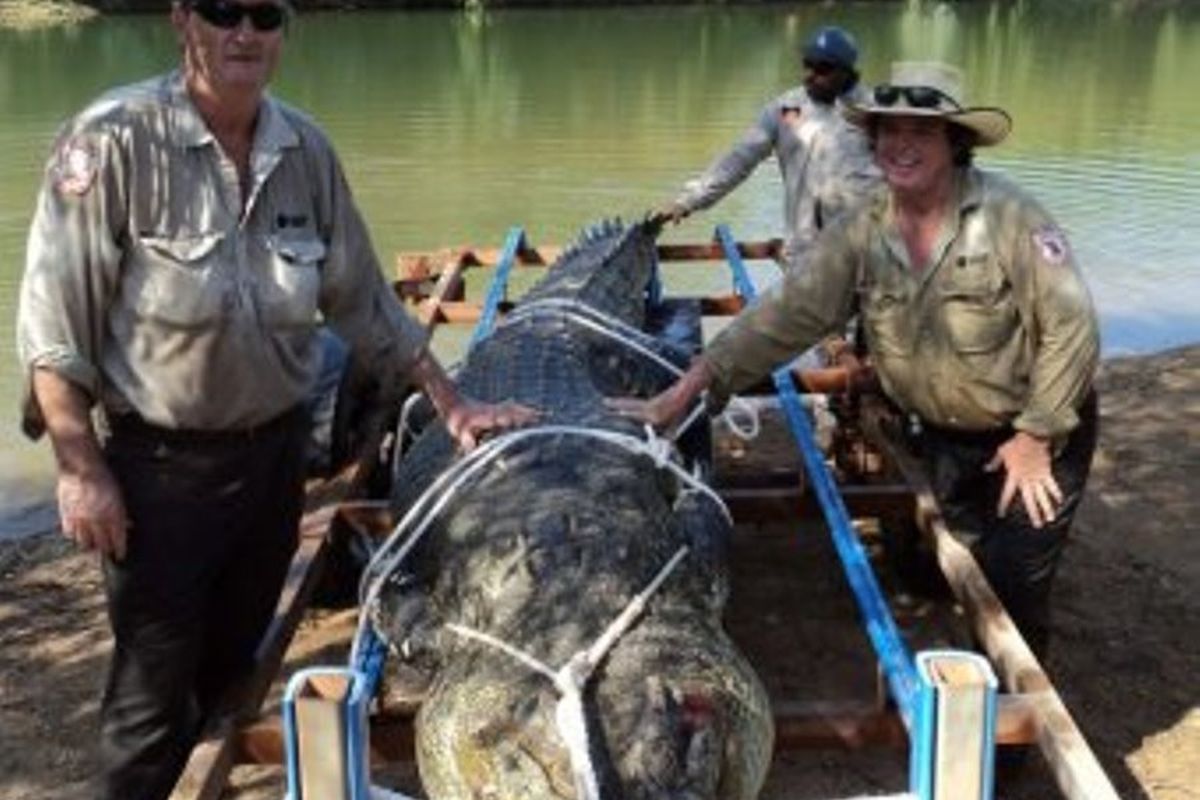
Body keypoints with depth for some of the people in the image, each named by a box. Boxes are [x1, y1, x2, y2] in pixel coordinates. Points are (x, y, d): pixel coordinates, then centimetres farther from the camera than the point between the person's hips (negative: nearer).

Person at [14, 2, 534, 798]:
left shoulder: (306, 149, -2)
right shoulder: (114, 139, -17)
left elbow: (363, 299, 7)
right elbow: (54, 324, -13)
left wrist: (451, 403, 8)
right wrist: (82, 469, -14)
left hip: (277, 450, 5)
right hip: (161, 463, -4)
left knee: (234, 671, 20)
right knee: (155, 689, 7)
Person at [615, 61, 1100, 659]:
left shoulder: (1008, 218, -22)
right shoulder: (861, 235, -9)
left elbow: (1070, 326, -19)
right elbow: (786, 315, -16)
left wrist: (1035, 436, -15)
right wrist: (684, 391, -25)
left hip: (1037, 432, -4)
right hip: (946, 438, 4)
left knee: (1015, 585, 0)